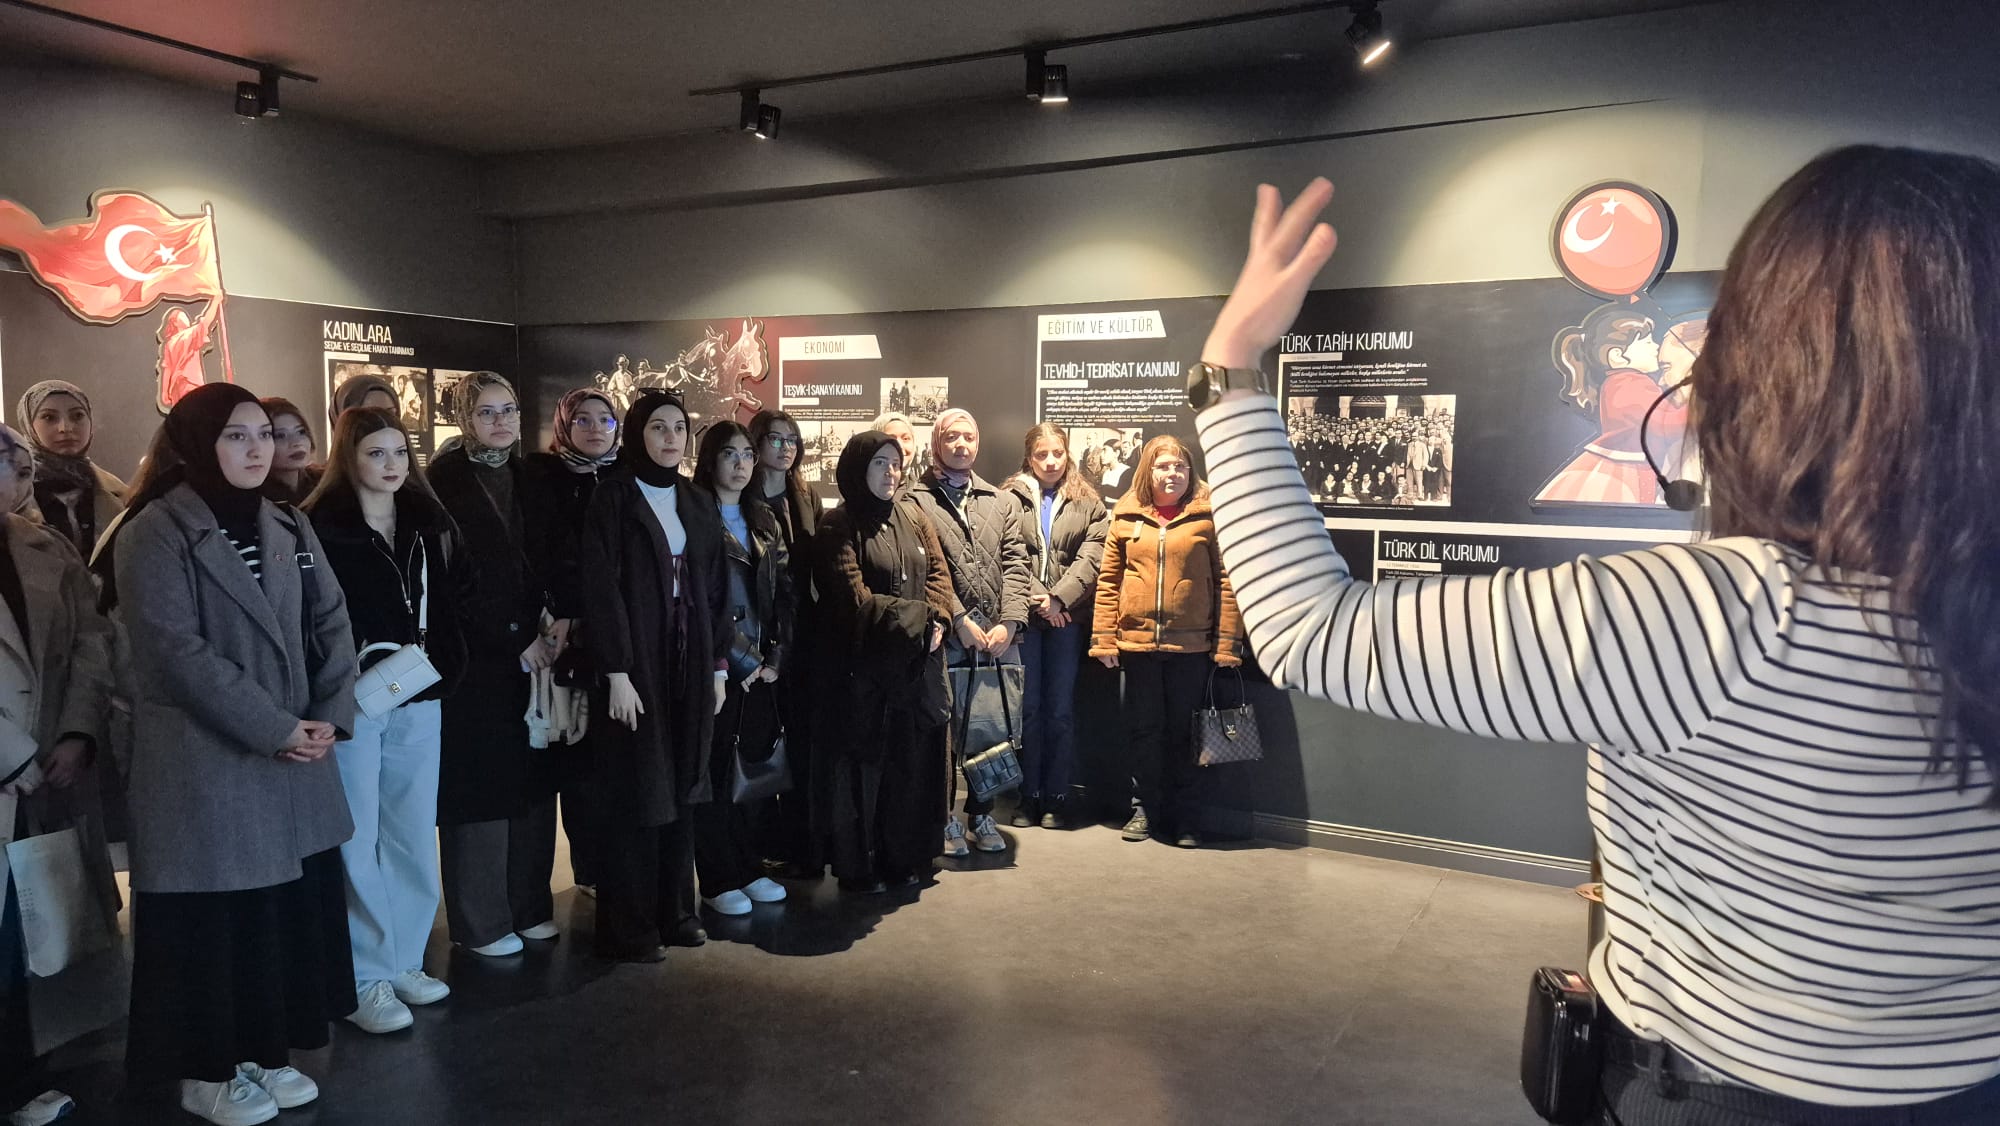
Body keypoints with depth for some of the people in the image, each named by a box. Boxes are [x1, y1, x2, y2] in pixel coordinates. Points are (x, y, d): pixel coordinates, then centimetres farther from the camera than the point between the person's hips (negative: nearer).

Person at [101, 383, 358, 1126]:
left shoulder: (289, 529, 10)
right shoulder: (155, 534, -10)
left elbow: (331, 623, 7)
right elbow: (173, 649, -18)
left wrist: (331, 715, -7)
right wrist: (272, 727, -18)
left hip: (294, 760, 6)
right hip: (203, 764, -6)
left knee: (290, 909, 10)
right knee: (215, 918, 4)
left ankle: (264, 1053, 27)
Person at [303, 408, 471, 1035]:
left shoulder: (428, 524, 9)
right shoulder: (321, 529, -7)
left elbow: (453, 600, 10)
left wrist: (441, 667, -2)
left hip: (419, 702, 5)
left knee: (415, 837, 11)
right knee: (358, 842, 2)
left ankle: (404, 962, 25)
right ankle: (366, 979, 13)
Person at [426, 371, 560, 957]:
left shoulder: (528, 480, 12)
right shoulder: (446, 479, -7)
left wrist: (550, 630, -3)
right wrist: (515, 645, -12)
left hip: (533, 653, 6)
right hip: (475, 660, -5)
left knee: (532, 782, 9)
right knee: (480, 787, 0)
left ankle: (529, 905, 22)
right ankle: (480, 922, 13)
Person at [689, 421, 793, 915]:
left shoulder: (764, 522, 13)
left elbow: (784, 594, 10)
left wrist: (776, 657, -1)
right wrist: (738, 659, -11)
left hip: (762, 667, 6)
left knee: (755, 764, 10)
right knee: (715, 769, 1)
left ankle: (748, 868, 22)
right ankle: (717, 880, 10)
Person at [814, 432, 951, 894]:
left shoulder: (913, 516, 12)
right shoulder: (839, 526, -7)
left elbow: (939, 572, 8)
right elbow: (855, 599, -15)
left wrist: (936, 619, -10)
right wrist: (917, 616, -13)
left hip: (917, 660, 5)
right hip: (863, 664, -5)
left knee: (913, 761, 10)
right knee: (862, 764, 3)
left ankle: (904, 858, 24)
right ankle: (858, 868, 16)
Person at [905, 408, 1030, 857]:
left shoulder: (1002, 503, 16)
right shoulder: (916, 500, 0)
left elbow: (1015, 564, 7)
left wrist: (1009, 621, -6)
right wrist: (960, 620, -12)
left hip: (999, 639, 4)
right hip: (945, 638, -4)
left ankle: (981, 814, 23)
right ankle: (944, 819, 16)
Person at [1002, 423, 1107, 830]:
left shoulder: (1087, 503, 9)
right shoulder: (1009, 499, 3)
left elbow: (1091, 556, -1)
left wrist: (1059, 598, -12)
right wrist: (1036, 598, -13)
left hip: (1068, 616, 1)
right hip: (1024, 614, -1)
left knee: (1061, 708, 5)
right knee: (1028, 705, 4)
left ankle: (1057, 795, 14)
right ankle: (1028, 794, 14)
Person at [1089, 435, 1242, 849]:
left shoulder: (1209, 516, -2)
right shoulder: (1126, 517, 4)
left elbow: (1227, 580, -4)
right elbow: (1109, 581, 5)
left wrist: (1227, 641, -8)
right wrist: (1104, 639, 0)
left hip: (1191, 645, -2)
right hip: (1137, 643, 2)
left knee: (1183, 732, 8)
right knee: (1143, 730, 11)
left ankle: (1184, 817, 21)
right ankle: (1145, 809, 26)